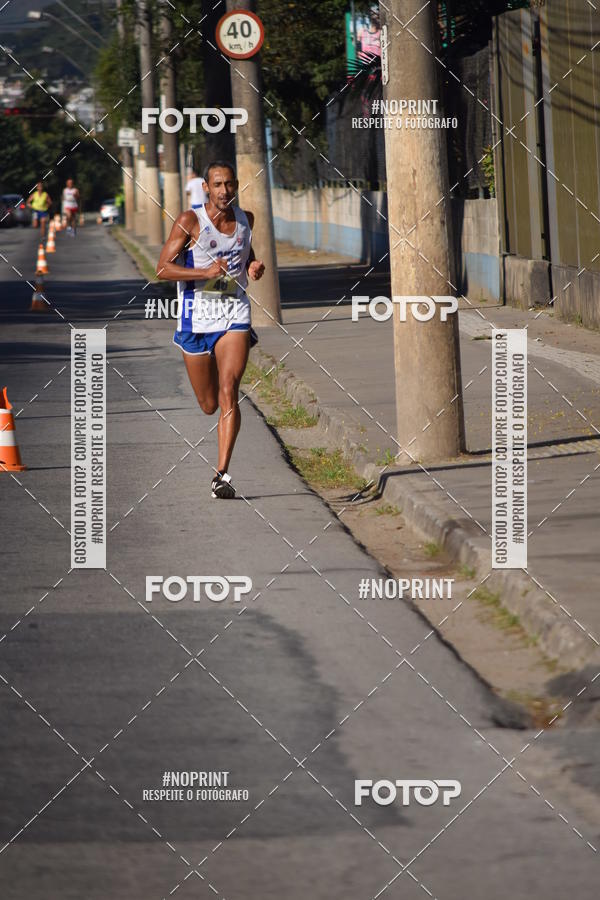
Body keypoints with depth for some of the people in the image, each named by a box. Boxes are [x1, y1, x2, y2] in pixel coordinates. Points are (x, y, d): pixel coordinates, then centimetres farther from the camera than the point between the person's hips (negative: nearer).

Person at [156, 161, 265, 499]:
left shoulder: (246, 219, 6)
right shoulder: (190, 221, -8)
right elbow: (163, 268, -11)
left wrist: (254, 265, 5)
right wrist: (206, 272, -23)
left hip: (235, 314, 1)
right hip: (197, 316, -1)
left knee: (228, 392, -17)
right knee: (209, 405, 8)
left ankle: (222, 474, -20)